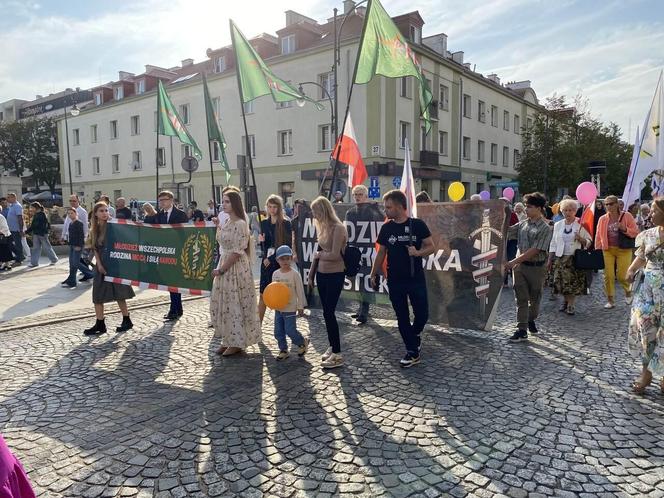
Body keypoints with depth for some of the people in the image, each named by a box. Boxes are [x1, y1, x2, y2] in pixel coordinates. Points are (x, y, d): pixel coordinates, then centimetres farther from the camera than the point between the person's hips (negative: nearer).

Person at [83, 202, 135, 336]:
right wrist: (99, 264, -6)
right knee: (97, 295, 4)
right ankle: (100, 325, 11)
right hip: (101, 266, 5)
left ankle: (127, 321, 14)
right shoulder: (94, 230, 7)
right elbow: (95, 249, 5)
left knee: (119, 294, 1)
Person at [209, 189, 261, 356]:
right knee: (222, 304, 11)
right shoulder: (226, 223, 12)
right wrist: (218, 227, 9)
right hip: (224, 266, 9)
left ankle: (237, 343, 12)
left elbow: (237, 252, -18)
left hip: (236, 268, -9)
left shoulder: (240, 224, -15)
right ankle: (228, 340, 23)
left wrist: (221, 269, -15)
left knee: (235, 304, 0)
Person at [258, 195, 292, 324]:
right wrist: (261, 241, -8)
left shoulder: (285, 224, -6)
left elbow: (288, 245, -10)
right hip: (266, 262, 4)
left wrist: (272, 258, -11)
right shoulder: (264, 223, 9)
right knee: (263, 294, 4)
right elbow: (263, 247, 15)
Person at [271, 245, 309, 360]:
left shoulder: (294, 274, -11)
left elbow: (300, 291, -7)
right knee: (278, 332, 7)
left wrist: (301, 307, -6)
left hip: (290, 308, -5)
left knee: (290, 330, -5)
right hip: (278, 308, 5)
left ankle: (303, 343, 20)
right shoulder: (275, 274, 3)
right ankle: (283, 350, 23)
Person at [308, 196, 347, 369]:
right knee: (327, 312, 12)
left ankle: (337, 354, 0)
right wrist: (311, 275, 15)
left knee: (329, 313, -7)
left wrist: (319, 254, -5)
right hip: (321, 274, 7)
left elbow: (334, 255, -22)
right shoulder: (322, 227, 8)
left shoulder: (338, 228, -16)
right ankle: (332, 346, 25)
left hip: (335, 275, -7)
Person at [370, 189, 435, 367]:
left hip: (416, 279, -2)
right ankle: (412, 352, 19)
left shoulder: (418, 224, -6)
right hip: (395, 280, 2)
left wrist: (418, 252, -22)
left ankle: (416, 334, 34)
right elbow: (381, 252, 9)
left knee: (422, 314, 1)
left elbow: (431, 247, -3)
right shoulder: (386, 228, 2)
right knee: (402, 317, 6)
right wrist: (374, 274, 9)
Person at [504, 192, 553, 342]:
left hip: (536, 267, -3)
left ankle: (531, 320, 37)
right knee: (521, 298, 1)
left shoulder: (545, 228, -11)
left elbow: (535, 250, -17)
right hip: (520, 266, 4)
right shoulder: (523, 224, 5)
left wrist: (514, 261, -20)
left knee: (534, 297, 13)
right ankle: (522, 330, 1)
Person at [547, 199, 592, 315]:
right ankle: (566, 301, 23)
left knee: (574, 282, -4)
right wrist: (549, 260, 9)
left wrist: (581, 239, -19)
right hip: (560, 258, 2)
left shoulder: (580, 224, 1)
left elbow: (589, 242, 3)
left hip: (575, 258, -2)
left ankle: (570, 304, 9)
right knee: (561, 281, 0)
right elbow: (553, 243, 12)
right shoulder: (558, 225, 10)